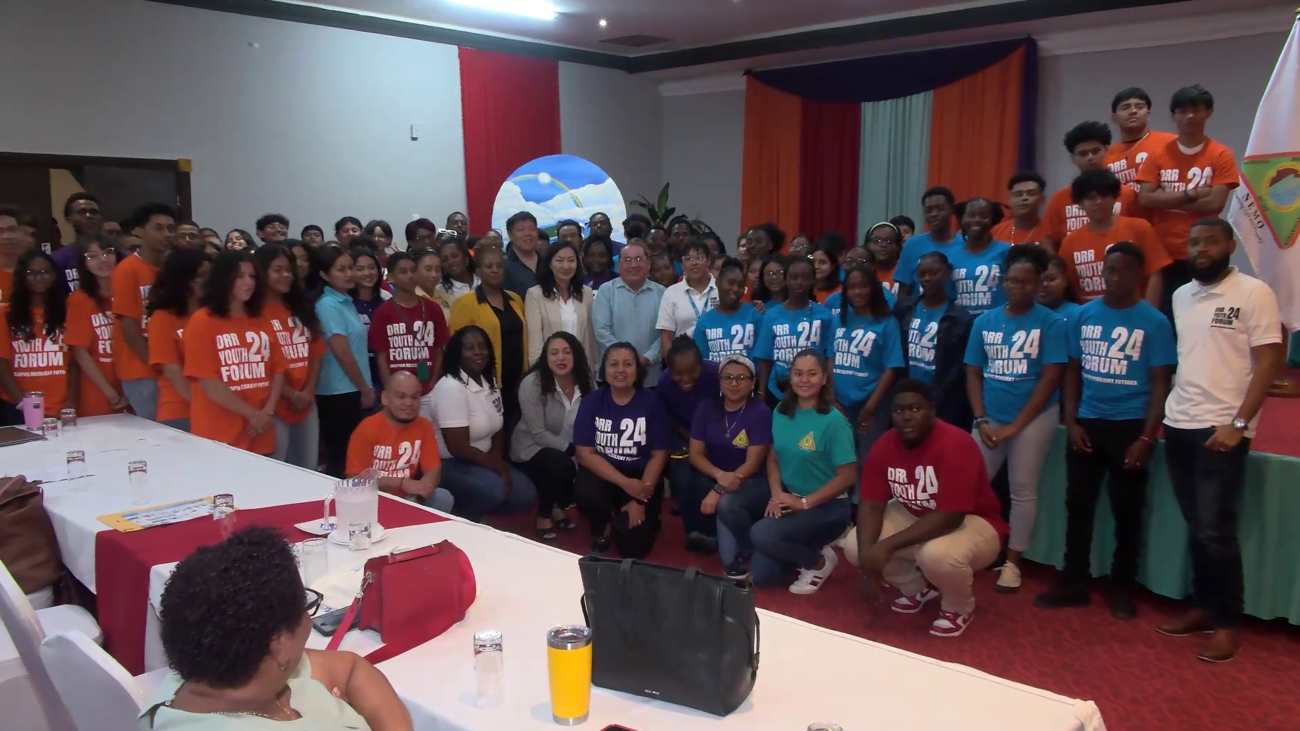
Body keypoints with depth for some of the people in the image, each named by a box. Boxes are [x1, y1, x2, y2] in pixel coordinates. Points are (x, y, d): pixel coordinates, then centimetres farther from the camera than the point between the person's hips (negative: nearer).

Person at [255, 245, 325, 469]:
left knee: (308, 470, 13)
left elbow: (316, 353, 12)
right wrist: (292, 395, -11)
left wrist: (308, 392, -2)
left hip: (307, 404, 7)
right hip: (275, 406, -6)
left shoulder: (301, 308, 14)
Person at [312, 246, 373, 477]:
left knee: (350, 456, 14)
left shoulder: (346, 301, 11)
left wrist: (365, 388, 13)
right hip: (340, 392, -8)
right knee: (340, 459, -1)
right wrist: (365, 389, -9)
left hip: (351, 390, 8)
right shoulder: (328, 305, -15)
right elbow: (343, 355, -17)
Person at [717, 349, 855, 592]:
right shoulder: (782, 411, 3)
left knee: (762, 534, -28)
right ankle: (751, 557, 9)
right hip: (787, 498, 6)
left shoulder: (834, 421, -16)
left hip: (826, 506, -6)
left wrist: (804, 502, -18)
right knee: (727, 504, -17)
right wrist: (776, 494, -11)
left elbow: (847, 476, -16)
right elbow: (773, 458, 7)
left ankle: (818, 561, -1)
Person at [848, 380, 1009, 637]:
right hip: (914, 517, 6)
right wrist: (867, 553, -28)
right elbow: (872, 504, -11)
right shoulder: (884, 446, -11)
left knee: (937, 555, -38)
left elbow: (950, 517, -34)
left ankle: (959, 607, -2)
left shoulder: (955, 445, -30)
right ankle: (919, 588, 14)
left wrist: (888, 545, -36)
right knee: (853, 546, -12)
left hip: (972, 522, -6)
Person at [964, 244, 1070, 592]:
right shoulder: (984, 322, 5)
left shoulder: (1051, 323, -6)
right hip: (990, 419, 3)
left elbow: (1051, 378, -10)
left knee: (1023, 491, 4)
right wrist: (981, 420, -6)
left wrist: (1016, 425, -12)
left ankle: (1012, 562, 17)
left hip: (1033, 419, -3)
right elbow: (973, 374, 7)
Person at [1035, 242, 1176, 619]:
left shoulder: (1154, 322, -5)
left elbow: (1160, 382, -5)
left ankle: (1122, 587, 21)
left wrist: (1147, 437, -11)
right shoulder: (1083, 316, 4)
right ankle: (1073, 582, 19)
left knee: (1127, 509, 7)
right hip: (1087, 423, 3)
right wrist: (1070, 421, 0)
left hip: (1129, 426, -3)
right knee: (1078, 504, 8)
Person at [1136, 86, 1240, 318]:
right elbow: (1145, 198, -4)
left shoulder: (1221, 155, 1)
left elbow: (1215, 203, -10)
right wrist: (1190, 195, -10)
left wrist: (1166, 200, -7)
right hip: (1163, 253, 2)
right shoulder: (1158, 154, 7)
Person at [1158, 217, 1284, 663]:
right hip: (1178, 427, 6)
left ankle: (1228, 623, 9)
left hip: (1222, 430, -6)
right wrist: (1165, 412, 9)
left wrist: (1238, 423, -16)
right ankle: (1204, 607, 24)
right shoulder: (1180, 297, 12)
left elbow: (1269, 362, -10)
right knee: (1195, 527, 12)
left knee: (1216, 530, -4)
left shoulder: (1254, 293, -6)